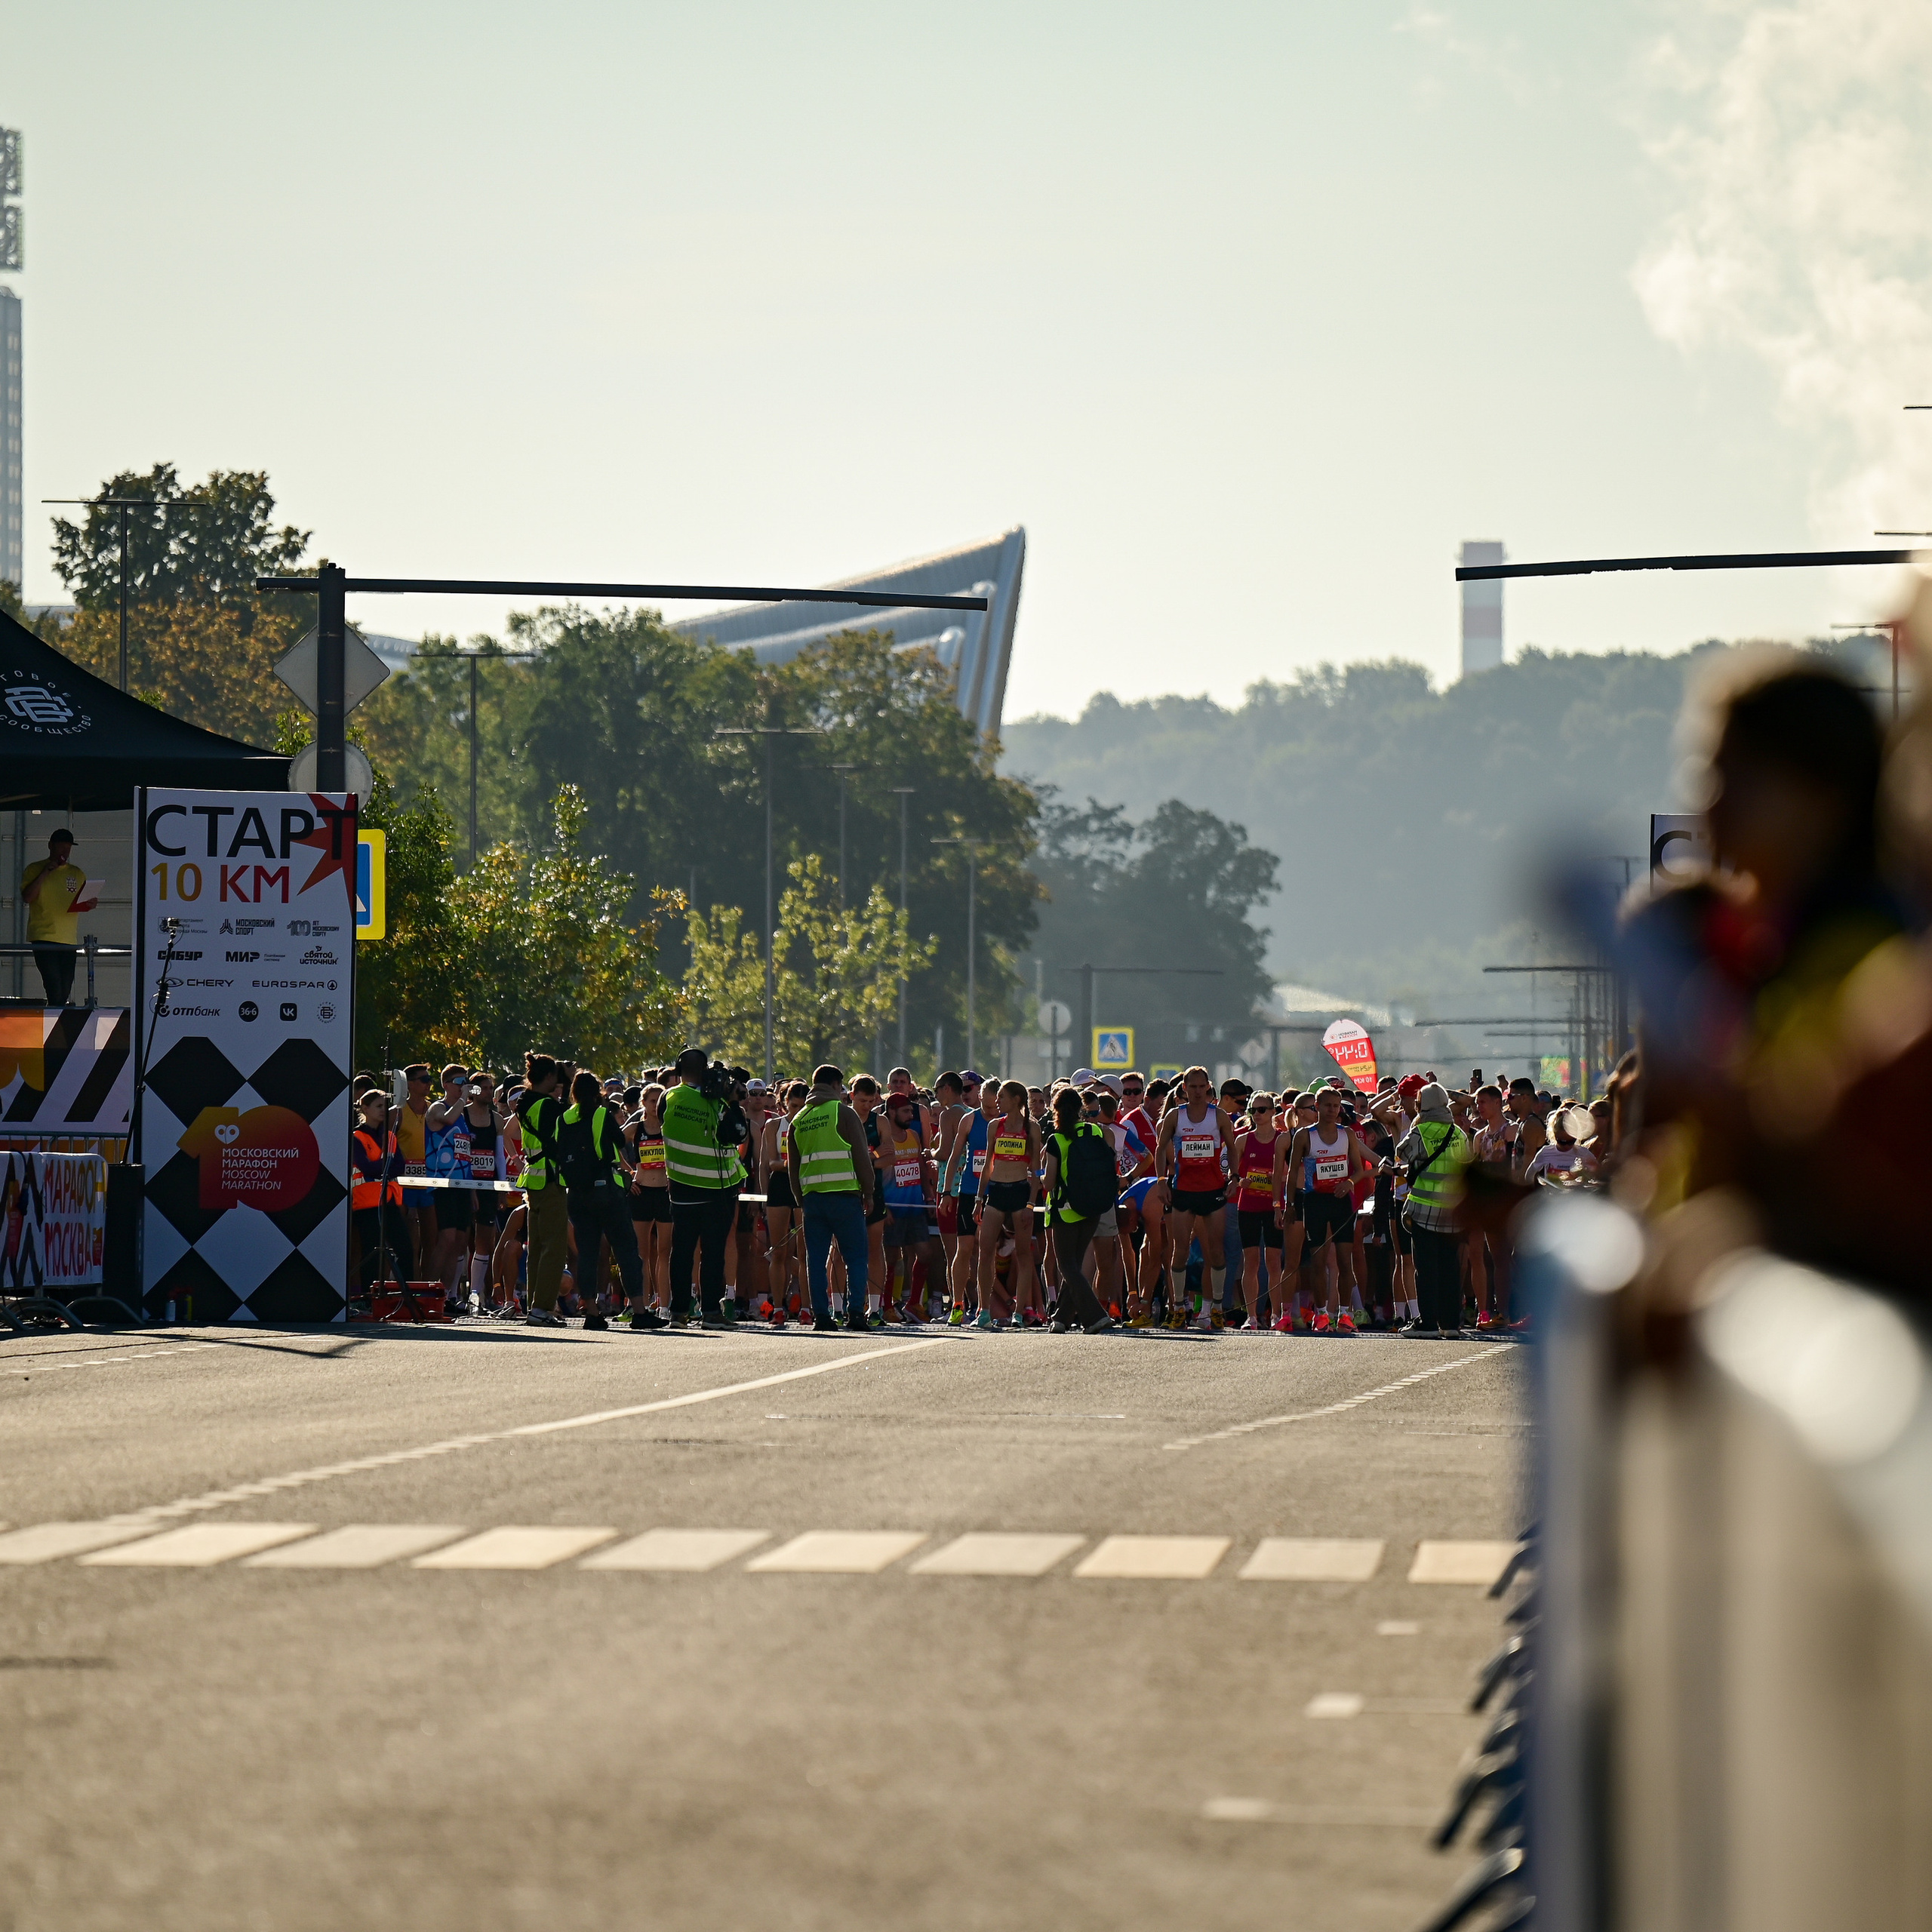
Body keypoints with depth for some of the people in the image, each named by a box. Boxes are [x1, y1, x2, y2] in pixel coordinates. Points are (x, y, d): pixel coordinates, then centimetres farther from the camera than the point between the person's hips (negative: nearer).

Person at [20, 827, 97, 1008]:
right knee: (54, 988, -17)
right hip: (44, 937, -4)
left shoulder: (77, 874, 18)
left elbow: (82, 904, 22)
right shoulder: (35, 870, 6)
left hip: (69, 940, 4)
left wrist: (90, 905, -1)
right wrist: (45, 873, -12)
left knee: (65, 991, 1)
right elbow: (27, 897, -7)